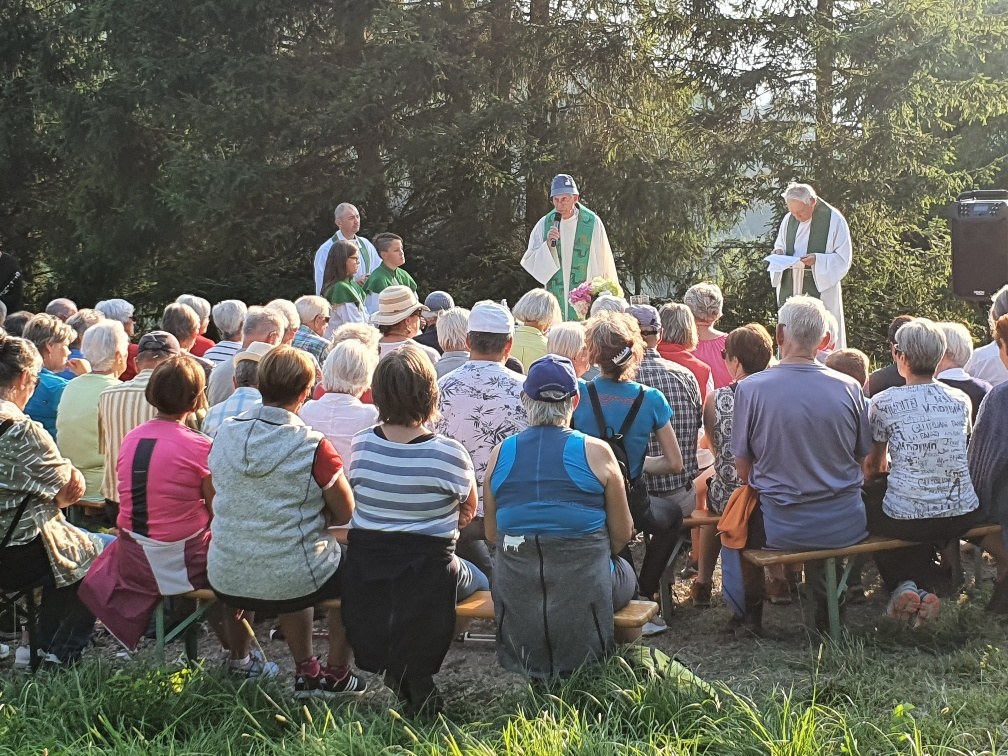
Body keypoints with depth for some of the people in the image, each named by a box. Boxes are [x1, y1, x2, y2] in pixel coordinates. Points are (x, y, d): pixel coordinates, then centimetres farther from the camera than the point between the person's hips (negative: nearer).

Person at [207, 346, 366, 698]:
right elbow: (346, 513, -8)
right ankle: (335, 675, 32)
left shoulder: (224, 435, -2)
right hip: (290, 582, -5)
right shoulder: (313, 447, -17)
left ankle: (305, 671, 42)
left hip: (225, 581, 5)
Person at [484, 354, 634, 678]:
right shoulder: (595, 452, -8)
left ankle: (534, 674, 27)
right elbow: (622, 534, -1)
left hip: (516, 590, 3)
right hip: (584, 587, -3)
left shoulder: (500, 454, -2)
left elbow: (492, 533, 7)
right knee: (624, 570, 28)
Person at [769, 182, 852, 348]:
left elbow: (843, 259, -6)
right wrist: (779, 253, -3)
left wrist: (817, 260, -22)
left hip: (820, 291, -5)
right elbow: (779, 246, 22)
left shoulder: (834, 221, -7)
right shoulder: (788, 219, 9)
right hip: (790, 289, 5)